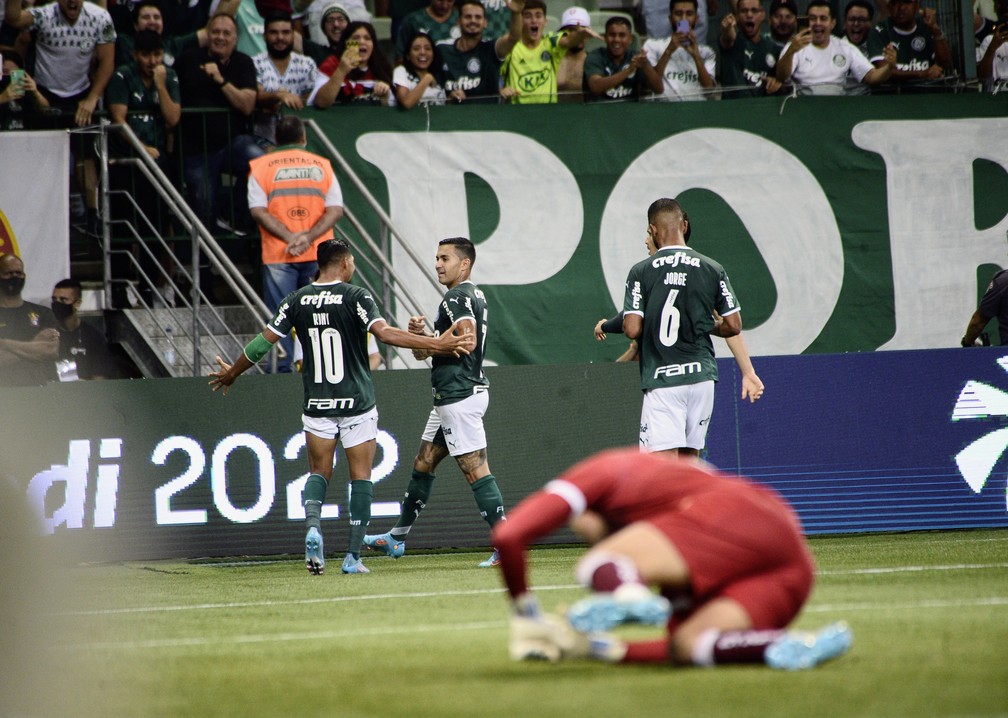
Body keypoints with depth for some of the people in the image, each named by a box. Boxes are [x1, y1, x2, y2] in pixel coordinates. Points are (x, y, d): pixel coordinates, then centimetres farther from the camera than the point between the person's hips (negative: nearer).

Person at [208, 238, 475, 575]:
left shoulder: (297, 300, 1)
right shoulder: (355, 297, -9)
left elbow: (264, 341, 4)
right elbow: (385, 333, -22)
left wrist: (231, 373, 19)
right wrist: (437, 344, -23)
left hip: (316, 405, 3)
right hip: (356, 405, -3)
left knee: (318, 472, 14)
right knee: (360, 477, 5)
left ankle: (312, 525, -15)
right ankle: (353, 556, 1)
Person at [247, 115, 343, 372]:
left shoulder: (261, 166, 3)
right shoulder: (321, 165, 7)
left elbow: (258, 210, -8)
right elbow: (336, 209, -2)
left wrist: (289, 237, -12)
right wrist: (309, 236, -10)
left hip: (278, 255, -1)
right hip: (319, 255, 2)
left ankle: (282, 371, -6)